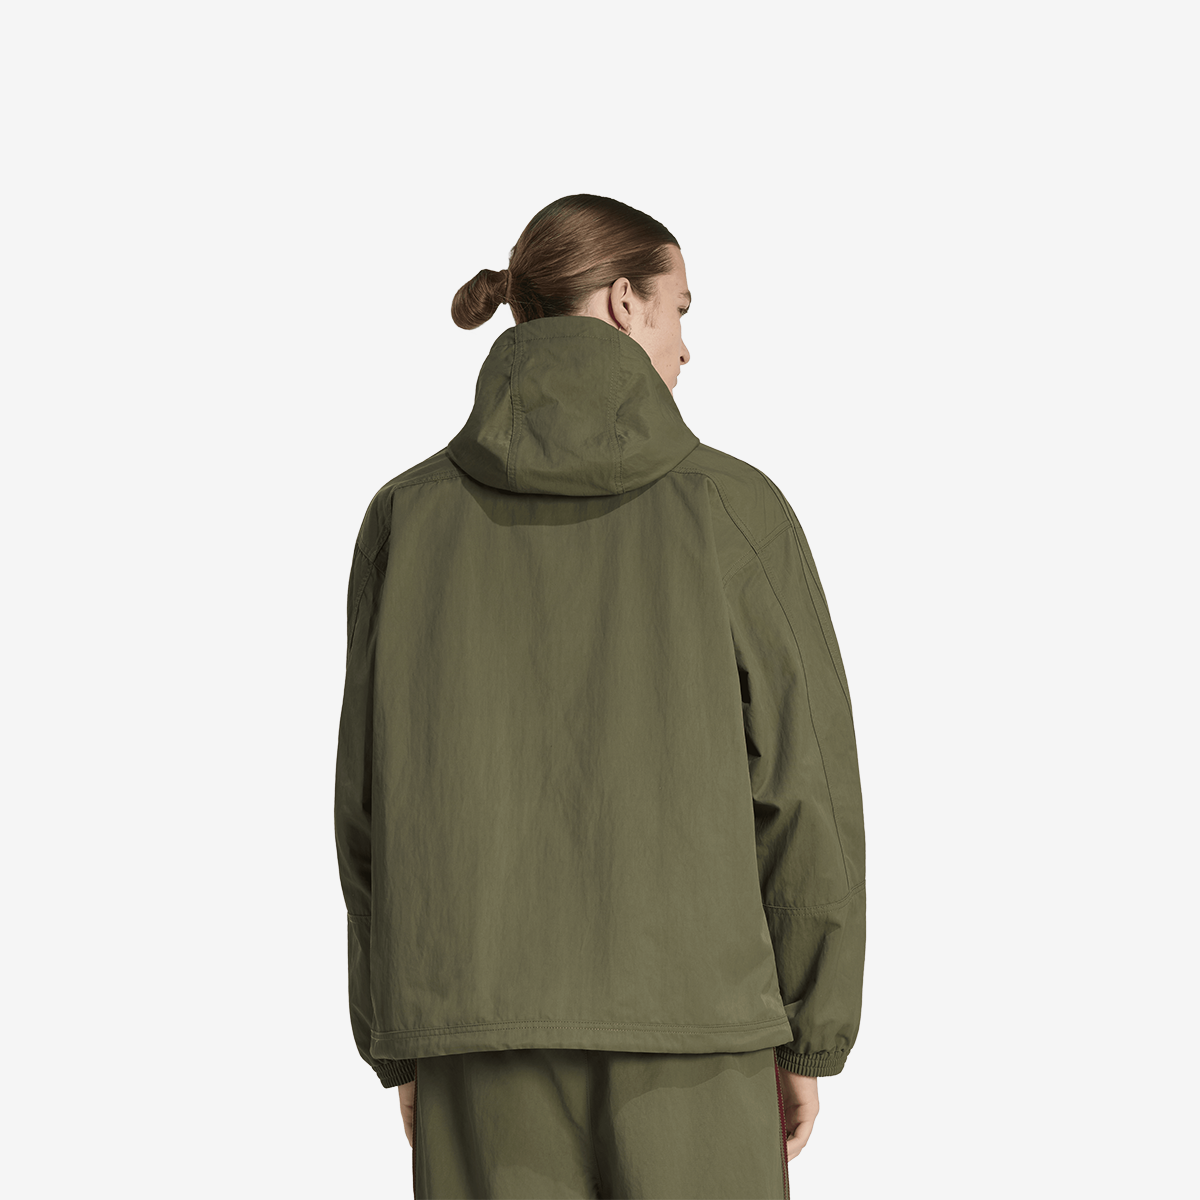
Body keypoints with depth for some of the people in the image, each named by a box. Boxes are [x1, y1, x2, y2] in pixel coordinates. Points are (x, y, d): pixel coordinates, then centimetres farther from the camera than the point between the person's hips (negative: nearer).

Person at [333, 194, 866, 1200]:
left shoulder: (410, 516, 2)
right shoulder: (735, 507, -4)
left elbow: (374, 795, 2)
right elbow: (807, 784, -5)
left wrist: (399, 1049, 11)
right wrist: (811, 1036, 6)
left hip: (484, 1014, 2)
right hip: (684, 1012, -2)